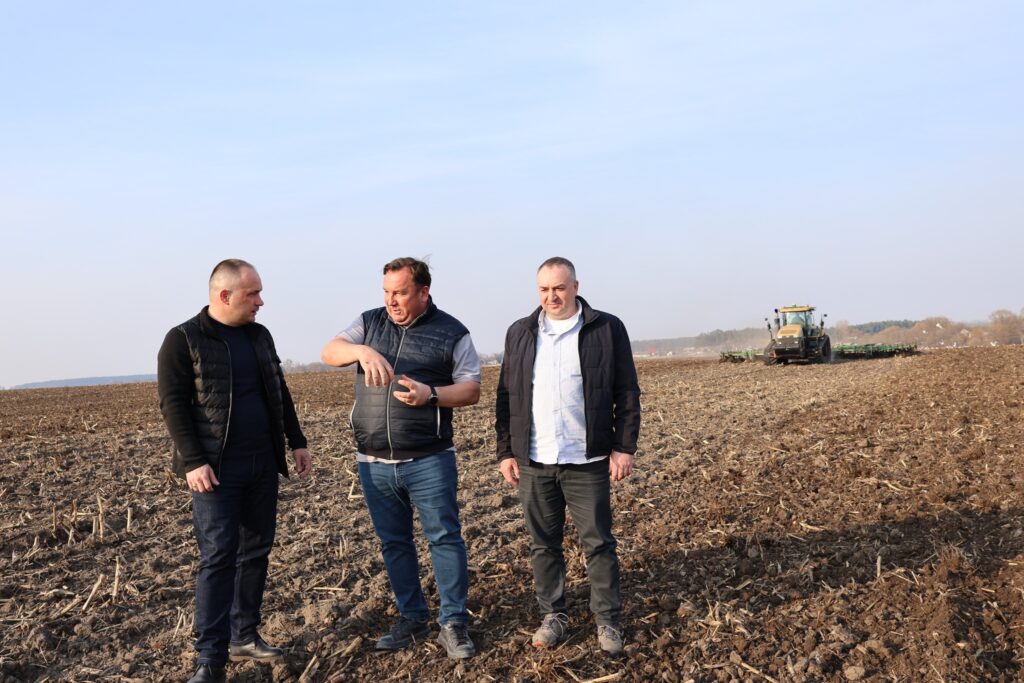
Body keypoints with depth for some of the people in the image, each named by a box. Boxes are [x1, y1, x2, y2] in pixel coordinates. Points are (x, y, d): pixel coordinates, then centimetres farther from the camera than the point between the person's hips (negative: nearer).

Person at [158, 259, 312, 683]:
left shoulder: (260, 336, 12)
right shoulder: (183, 340, -6)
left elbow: (280, 394, 17)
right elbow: (172, 405, -10)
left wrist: (296, 442, 13)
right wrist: (193, 462, -17)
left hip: (263, 465, 6)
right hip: (216, 469, -6)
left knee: (256, 552, 10)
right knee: (218, 558, -6)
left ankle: (244, 636, 23)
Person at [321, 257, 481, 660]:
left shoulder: (452, 333, -2)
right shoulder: (370, 323, 8)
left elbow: (471, 390, -3)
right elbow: (329, 352, -3)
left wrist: (431, 394, -21)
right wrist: (362, 351, -24)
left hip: (429, 461, -3)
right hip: (374, 462, 4)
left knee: (445, 538, -1)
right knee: (393, 543, 12)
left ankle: (453, 624, 11)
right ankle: (412, 619, 27)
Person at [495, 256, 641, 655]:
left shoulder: (608, 329, 0)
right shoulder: (520, 333, 8)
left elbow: (627, 394, 0)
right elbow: (506, 398, 10)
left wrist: (624, 447, -5)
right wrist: (506, 452, 6)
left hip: (588, 462, -2)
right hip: (534, 463, 3)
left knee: (599, 544, 5)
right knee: (544, 545, 11)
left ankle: (608, 620, 20)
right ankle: (553, 615, 26)